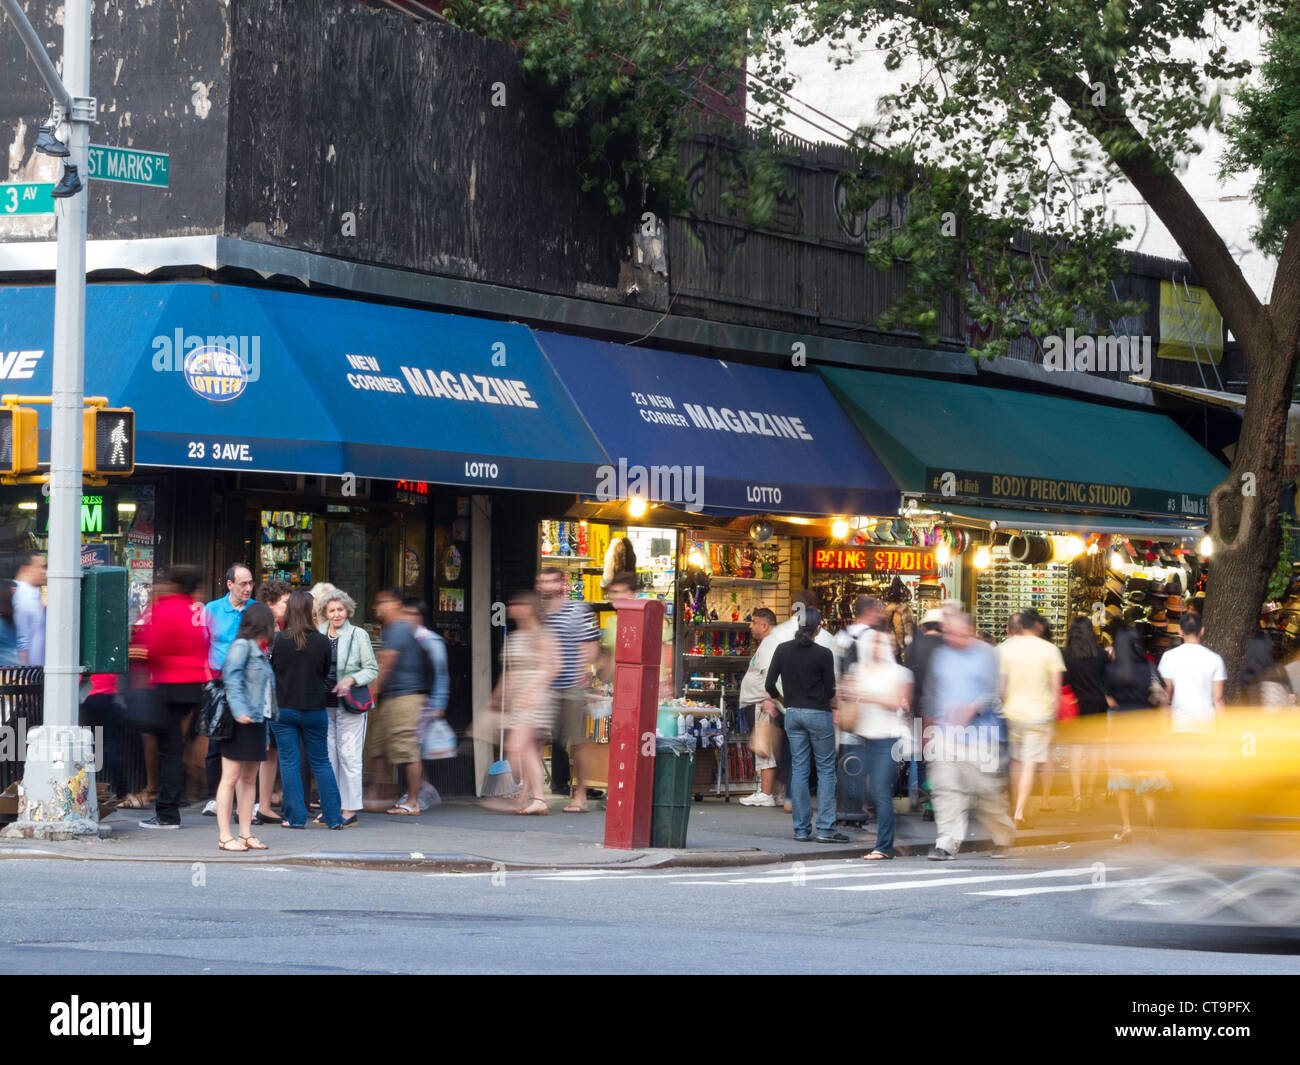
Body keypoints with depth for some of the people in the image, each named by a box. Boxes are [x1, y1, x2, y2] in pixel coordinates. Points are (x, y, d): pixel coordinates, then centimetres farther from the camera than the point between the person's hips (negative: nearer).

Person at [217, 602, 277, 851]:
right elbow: (232, 679, -19)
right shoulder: (241, 646, -7)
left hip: (257, 720, 9)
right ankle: (224, 836, -4)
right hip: (241, 721, -9)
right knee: (231, 778, -5)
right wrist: (239, 710, -33)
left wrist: (266, 733, 19)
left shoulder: (260, 652, 20)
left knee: (249, 779, 9)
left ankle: (246, 833, 13)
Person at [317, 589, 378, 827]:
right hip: (324, 703, 4)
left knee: (349, 754, -5)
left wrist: (351, 680, -15)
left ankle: (350, 810, -2)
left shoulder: (358, 635, -1)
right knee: (328, 754, 6)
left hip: (350, 704, -4)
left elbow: (373, 670, 0)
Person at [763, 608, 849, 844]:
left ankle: (801, 829, 7)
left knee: (799, 770, 8)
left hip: (793, 714, 4)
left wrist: (777, 699, 22)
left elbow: (770, 685, 1)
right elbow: (830, 691, -4)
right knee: (826, 770, 2)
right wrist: (831, 705, 18)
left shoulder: (782, 650, 0)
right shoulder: (824, 654, -10)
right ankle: (825, 829, -2)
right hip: (818, 714, -4)